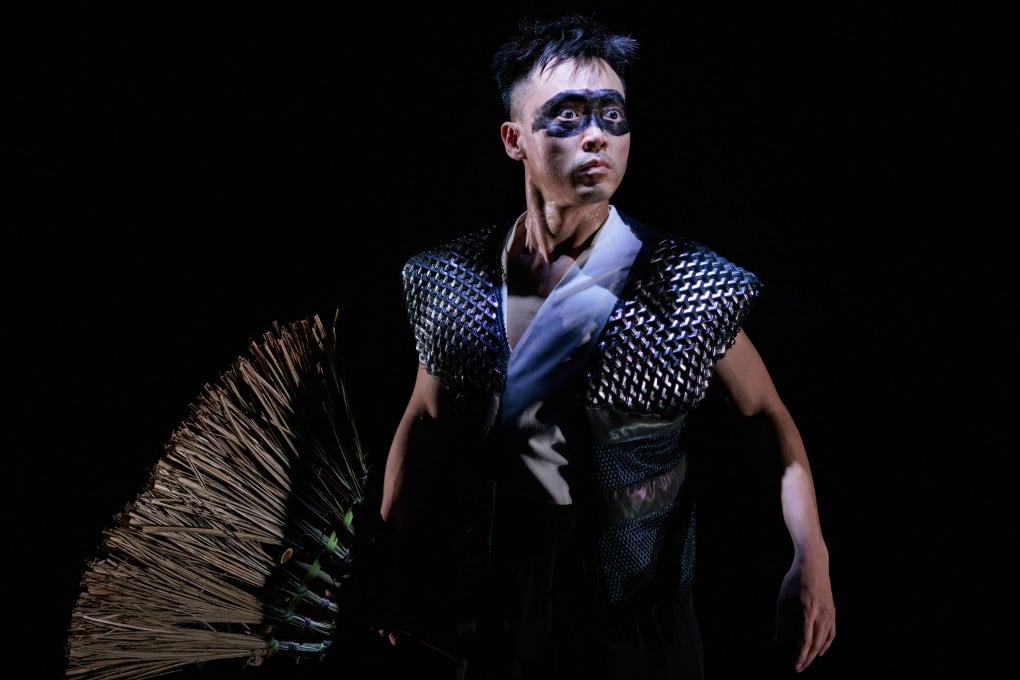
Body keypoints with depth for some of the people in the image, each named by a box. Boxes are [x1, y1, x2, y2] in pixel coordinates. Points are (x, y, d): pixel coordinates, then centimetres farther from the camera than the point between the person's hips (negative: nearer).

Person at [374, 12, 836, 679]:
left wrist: (811, 558, -15)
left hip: (638, 608, -2)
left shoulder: (688, 287, -13)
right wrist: (388, 568, 9)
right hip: (497, 599, 2)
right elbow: (425, 422, 6)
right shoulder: (455, 281, -5)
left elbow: (770, 418, -4)